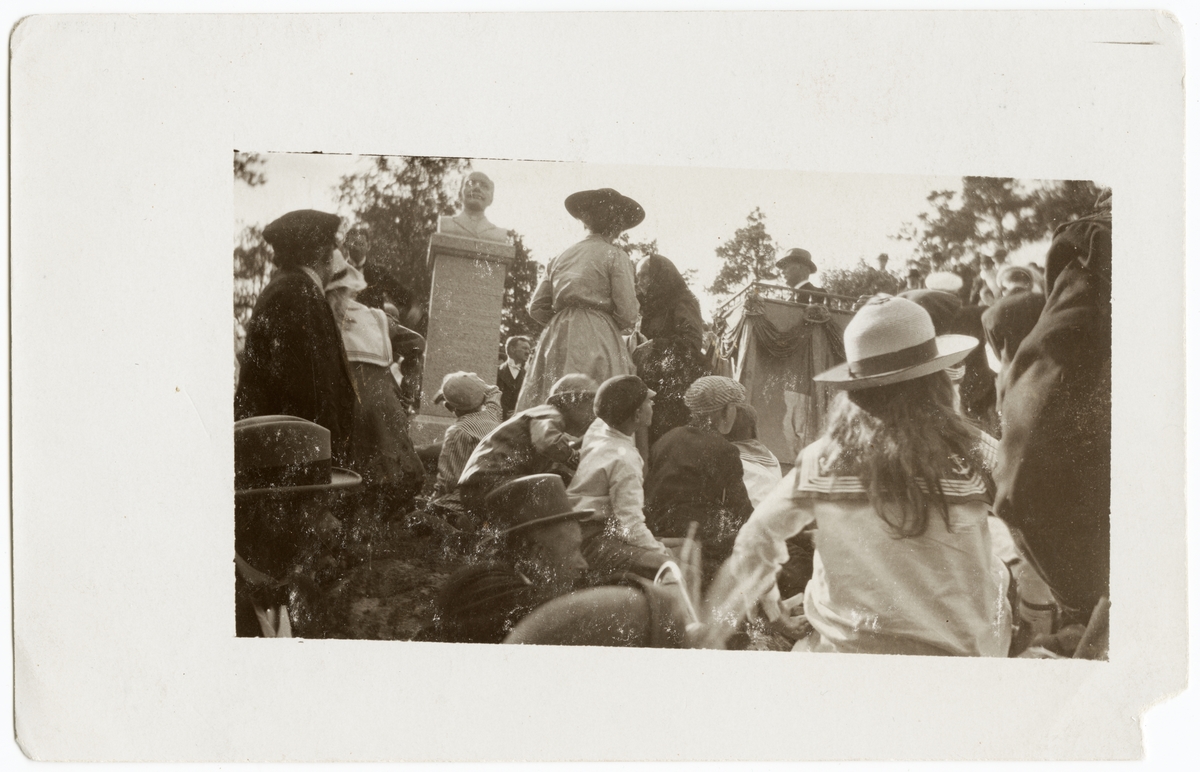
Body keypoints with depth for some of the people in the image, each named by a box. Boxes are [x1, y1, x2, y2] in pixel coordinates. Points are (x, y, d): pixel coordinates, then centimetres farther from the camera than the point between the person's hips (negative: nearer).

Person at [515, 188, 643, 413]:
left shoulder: (560, 258, 16)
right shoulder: (616, 257, 1)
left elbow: (537, 308, 13)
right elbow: (627, 314, -6)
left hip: (557, 340, 5)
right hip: (598, 341, -5)